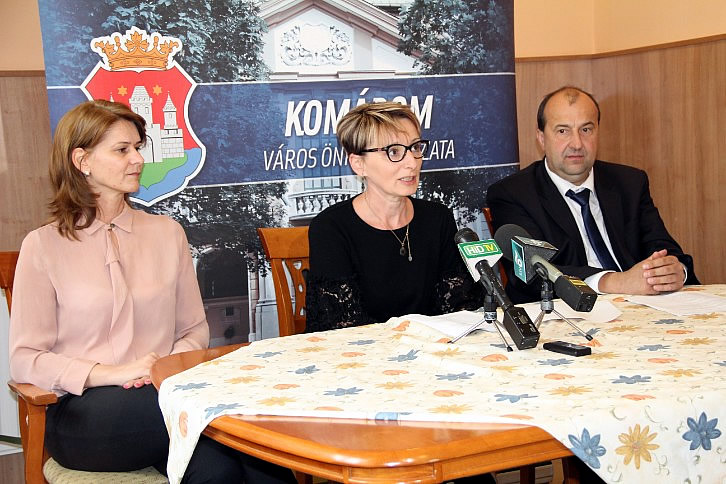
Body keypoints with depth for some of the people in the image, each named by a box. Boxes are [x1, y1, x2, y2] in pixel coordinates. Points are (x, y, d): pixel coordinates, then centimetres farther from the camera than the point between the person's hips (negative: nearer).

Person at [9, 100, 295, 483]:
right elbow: (24, 359, 0)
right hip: (83, 413, -3)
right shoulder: (43, 246, 4)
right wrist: (112, 373, -15)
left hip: (164, 397, 3)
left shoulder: (167, 233, 15)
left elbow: (194, 332, 15)